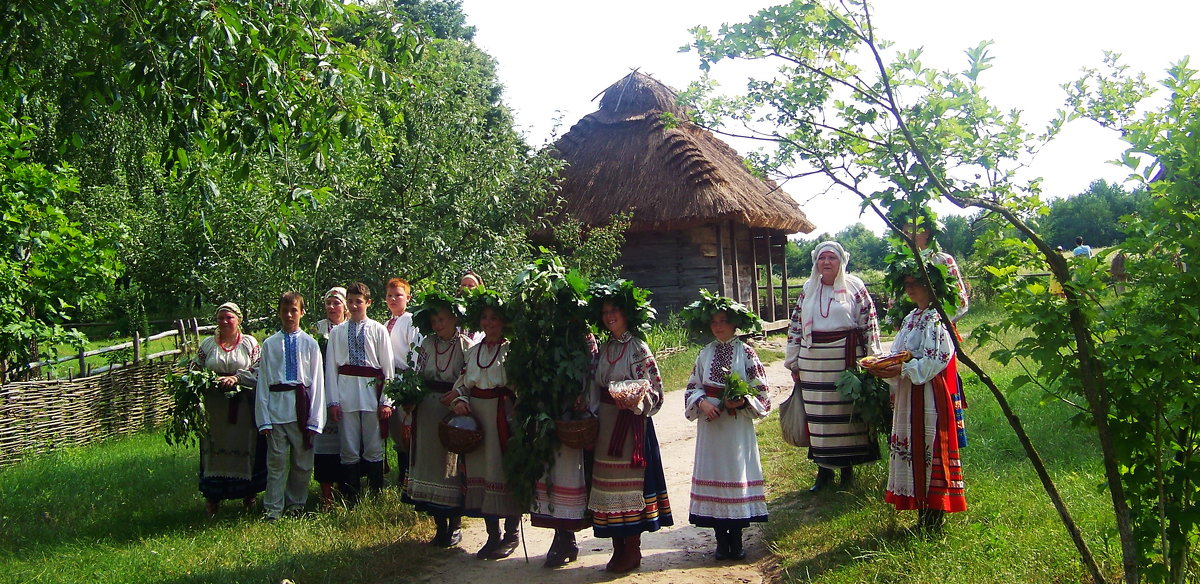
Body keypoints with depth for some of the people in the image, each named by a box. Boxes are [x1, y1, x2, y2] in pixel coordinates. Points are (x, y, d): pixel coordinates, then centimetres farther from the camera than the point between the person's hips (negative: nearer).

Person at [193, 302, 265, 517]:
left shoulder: (250, 343, 5)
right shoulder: (207, 344, 11)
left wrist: (236, 378, -16)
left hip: (243, 407, -2)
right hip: (214, 408, 2)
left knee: (245, 448, 1)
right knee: (213, 449, 2)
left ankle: (249, 495, 12)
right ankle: (212, 497, 8)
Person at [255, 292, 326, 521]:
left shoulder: (310, 344, 4)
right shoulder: (269, 344, 4)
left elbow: (317, 382, 4)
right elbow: (263, 382, 3)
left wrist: (315, 419, -1)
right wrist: (263, 418, -4)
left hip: (301, 407, 1)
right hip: (276, 407, -1)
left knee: (302, 462, 10)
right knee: (276, 462, 0)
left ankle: (296, 504, 25)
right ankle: (272, 509, 9)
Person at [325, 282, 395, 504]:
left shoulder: (378, 330, 4)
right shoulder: (337, 332, 8)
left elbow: (388, 367, 3)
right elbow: (331, 367, 6)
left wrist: (386, 400, -3)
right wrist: (333, 400, -1)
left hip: (372, 389, -1)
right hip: (346, 392, 1)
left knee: (374, 449, 4)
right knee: (349, 450, 4)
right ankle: (350, 499, 12)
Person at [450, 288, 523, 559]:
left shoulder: (512, 350, -4)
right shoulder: (473, 352, 14)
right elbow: (462, 383, 18)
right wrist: (460, 400, -2)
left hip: (503, 417, -5)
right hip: (475, 419, 6)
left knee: (504, 469, -3)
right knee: (480, 469, 6)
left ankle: (511, 534, 11)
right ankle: (493, 535, 17)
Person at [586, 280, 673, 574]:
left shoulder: (638, 348, -8)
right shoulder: (604, 348, 12)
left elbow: (655, 389, -11)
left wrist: (638, 401, -28)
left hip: (631, 423, -7)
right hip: (605, 423, 7)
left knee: (629, 481, -2)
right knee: (608, 482, 9)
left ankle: (632, 550, 9)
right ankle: (618, 547, 19)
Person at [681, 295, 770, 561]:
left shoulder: (746, 353, -2)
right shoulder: (705, 354, 7)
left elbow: (761, 391, -1)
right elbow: (693, 387, 9)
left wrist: (742, 402, -18)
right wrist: (702, 402, -10)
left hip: (737, 425, -3)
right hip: (710, 424, 3)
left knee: (737, 472, 1)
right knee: (712, 474, 4)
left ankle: (736, 539, 12)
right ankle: (721, 539, 15)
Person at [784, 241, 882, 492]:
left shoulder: (855, 287, 1)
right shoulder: (808, 290, 11)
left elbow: (869, 323, 0)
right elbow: (795, 326, 12)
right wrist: (794, 363, 9)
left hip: (846, 359, -3)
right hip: (813, 362, 3)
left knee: (846, 412, 1)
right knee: (818, 415, 4)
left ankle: (847, 467, 15)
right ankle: (823, 468, 13)